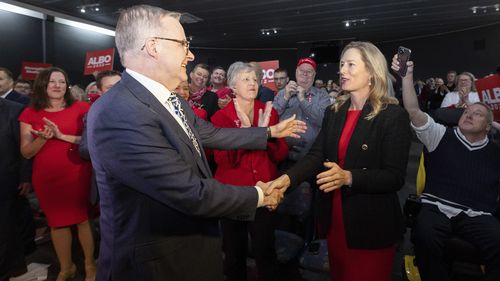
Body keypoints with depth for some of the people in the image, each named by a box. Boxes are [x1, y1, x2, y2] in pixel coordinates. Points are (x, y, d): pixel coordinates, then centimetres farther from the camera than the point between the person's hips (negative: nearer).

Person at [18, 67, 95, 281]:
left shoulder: (80, 108, -1)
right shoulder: (30, 114, 4)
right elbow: (26, 152, 2)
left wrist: (62, 136, -18)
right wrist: (43, 138, -17)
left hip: (77, 173, -2)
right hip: (46, 177, 2)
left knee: (83, 218, 5)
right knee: (56, 221, 13)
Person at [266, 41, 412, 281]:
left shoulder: (393, 116, -13)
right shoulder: (333, 112, 4)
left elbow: (395, 177, -18)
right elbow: (316, 155, -7)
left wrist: (348, 177, -33)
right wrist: (287, 178, -25)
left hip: (371, 224, -5)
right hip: (334, 217, 5)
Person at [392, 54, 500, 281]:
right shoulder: (441, 136, 11)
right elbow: (413, 111, -3)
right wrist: (407, 75, -11)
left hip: (478, 216, 2)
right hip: (437, 208, -1)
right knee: (425, 237, -33)